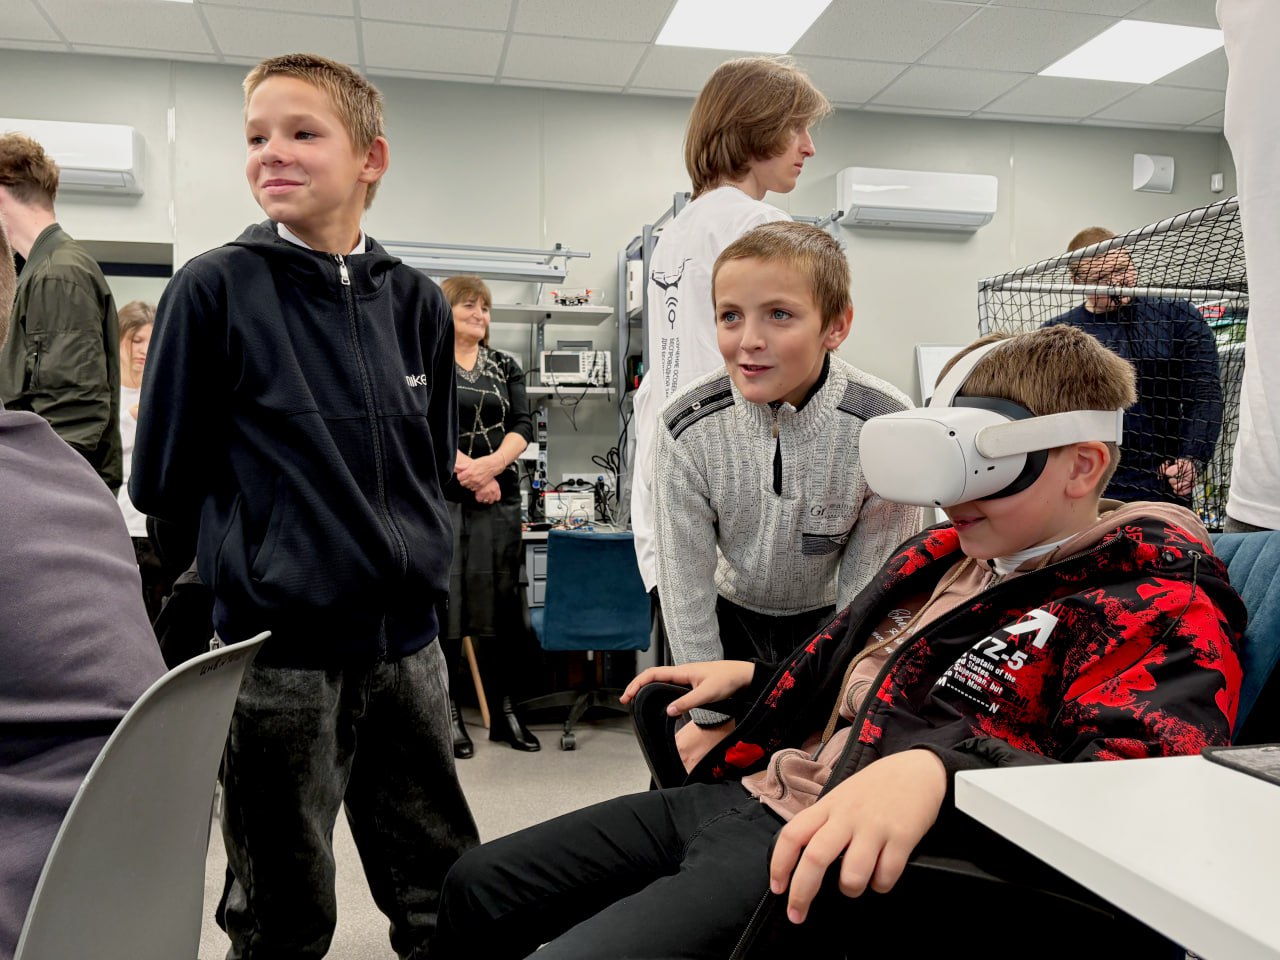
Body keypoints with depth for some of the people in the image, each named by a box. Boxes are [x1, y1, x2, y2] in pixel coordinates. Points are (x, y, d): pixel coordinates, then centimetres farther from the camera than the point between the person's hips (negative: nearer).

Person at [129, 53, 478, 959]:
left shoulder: (416, 302, 4)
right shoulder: (215, 289, -6)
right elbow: (165, 479, -2)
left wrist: (407, 548, 9)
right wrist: (256, 549, 6)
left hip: (407, 638, 4)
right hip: (280, 645, -3)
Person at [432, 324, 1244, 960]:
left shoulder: (1158, 613, -10)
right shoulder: (943, 553, 15)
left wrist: (938, 765, -43)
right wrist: (752, 677, 20)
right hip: (747, 793, 9)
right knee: (478, 887, 11)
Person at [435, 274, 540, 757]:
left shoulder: (505, 366, 15)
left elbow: (522, 426, 6)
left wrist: (491, 465, -12)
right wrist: (471, 474, -14)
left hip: (500, 496, 4)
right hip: (441, 496, -4)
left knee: (503, 602, 4)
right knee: (444, 602, -2)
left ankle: (504, 712, 13)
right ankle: (449, 713, 8)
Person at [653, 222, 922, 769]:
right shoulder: (689, 429, -26)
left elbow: (868, 585, -17)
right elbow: (685, 580, -16)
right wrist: (712, 717, -11)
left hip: (828, 617, 0)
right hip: (728, 612, 1)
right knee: (697, 767, 7)